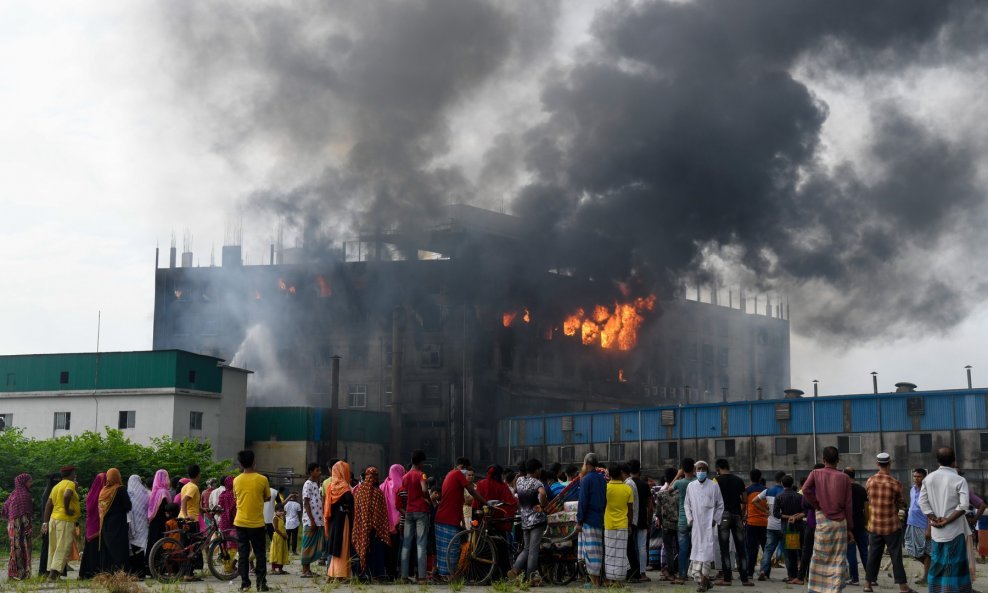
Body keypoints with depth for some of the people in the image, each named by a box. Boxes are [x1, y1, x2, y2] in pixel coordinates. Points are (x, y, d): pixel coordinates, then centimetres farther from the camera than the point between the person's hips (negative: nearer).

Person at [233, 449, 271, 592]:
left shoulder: (236, 480, -1)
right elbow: (267, 498, 5)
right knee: (260, 554, 7)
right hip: (257, 523, -2)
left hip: (241, 523, 2)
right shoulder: (262, 479, -9)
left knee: (243, 554, 7)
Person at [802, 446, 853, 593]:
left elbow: (806, 489, -17)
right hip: (840, 520, 0)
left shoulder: (816, 473, 1)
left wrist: (817, 505, -1)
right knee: (838, 560, 2)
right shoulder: (844, 478, 2)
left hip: (822, 519, 0)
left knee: (820, 558, 7)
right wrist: (850, 528, 5)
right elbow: (848, 505, 1)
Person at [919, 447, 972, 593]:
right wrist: (947, 521, -14)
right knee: (954, 567, 1)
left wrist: (935, 519, -3)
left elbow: (922, 502, 0)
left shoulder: (928, 478, 4)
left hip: (936, 531, 4)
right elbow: (964, 505, -19)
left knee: (938, 564, 13)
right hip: (954, 530, -4)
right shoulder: (959, 480, -10)